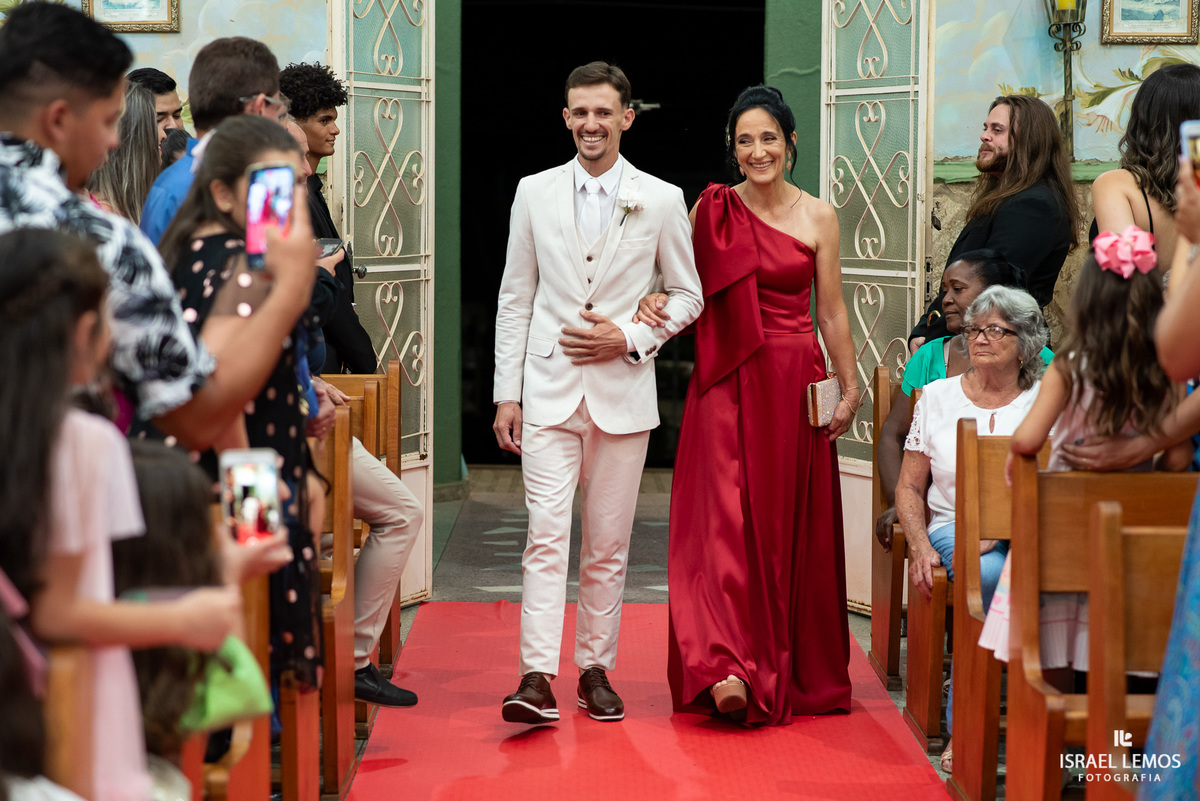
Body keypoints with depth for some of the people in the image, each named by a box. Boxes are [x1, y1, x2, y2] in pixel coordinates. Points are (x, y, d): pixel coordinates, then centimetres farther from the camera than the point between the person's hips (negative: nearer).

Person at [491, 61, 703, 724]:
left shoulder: (662, 201, 3)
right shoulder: (534, 194, 6)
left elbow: (687, 295, 9)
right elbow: (515, 299, 8)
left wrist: (629, 338, -7)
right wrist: (506, 393, 3)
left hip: (623, 391, 0)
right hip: (549, 389, 0)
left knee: (608, 544, 6)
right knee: (546, 534, -10)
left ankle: (595, 670, 17)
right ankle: (537, 679, -12)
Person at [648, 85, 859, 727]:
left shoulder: (817, 217, 3)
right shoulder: (712, 210, 3)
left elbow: (832, 313, 6)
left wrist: (850, 390, 5)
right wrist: (658, 303, -13)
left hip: (795, 384, 1)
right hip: (728, 384, -1)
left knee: (792, 528, 6)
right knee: (727, 519, -10)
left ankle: (795, 671, 18)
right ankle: (731, 669, -17)